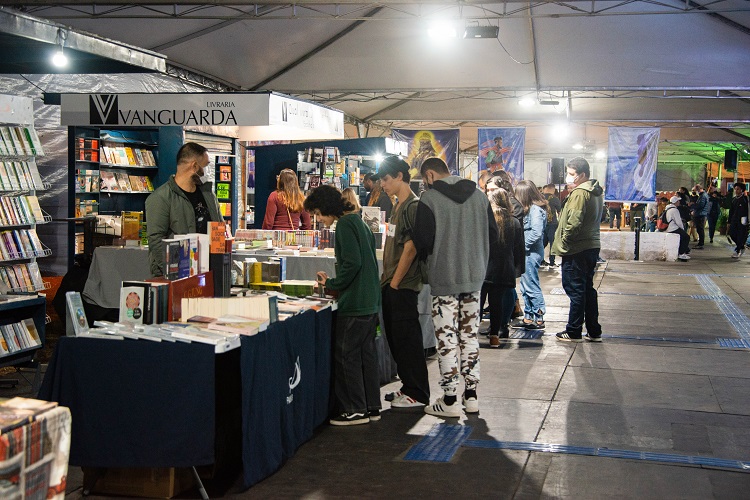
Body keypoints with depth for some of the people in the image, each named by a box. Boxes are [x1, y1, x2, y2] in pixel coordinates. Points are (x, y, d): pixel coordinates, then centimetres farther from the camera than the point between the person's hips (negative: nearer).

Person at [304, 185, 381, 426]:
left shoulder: (344, 225, -13)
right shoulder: (359, 222, 16)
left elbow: (352, 263, -22)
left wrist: (331, 284, -9)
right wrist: (332, 283, 16)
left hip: (354, 302, -10)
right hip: (370, 301, 10)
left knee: (346, 354, -1)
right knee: (366, 352, 14)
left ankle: (356, 410, 4)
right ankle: (371, 406, 20)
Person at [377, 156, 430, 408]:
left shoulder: (413, 206, -13)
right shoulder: (397, 206, 16)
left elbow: (410, 248, -18)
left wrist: (395, 282, -15)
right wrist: (387, 279, 15)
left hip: (404, 285, -10)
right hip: (392, 284, 10)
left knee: (407, 339, -3)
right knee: (395, 338, 15)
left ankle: (418, 394, 6)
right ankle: (408, 387, 25)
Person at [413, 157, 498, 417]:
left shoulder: (429, 199, -12)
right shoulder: (479, 195, 5)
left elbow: (422, 242, -13)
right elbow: (493, 233, 10)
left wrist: (426, 256, 8)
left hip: (444, 280, -5)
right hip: (474, 278, 6)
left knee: (447, 339, 1)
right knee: (470, 335, 14)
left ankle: (450, 400, 7)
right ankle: (471, 395, 19)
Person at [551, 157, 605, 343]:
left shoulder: (579, 193, -16)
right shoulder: (596, 192, 14)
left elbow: (574, 222, -23)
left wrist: (563, 241, -12)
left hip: (576, 249, -10)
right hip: (592, 246, 10)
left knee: (575, 289, -2)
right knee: (588, 289, 15)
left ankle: (573, 332, 6)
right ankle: (594, 331, 20)